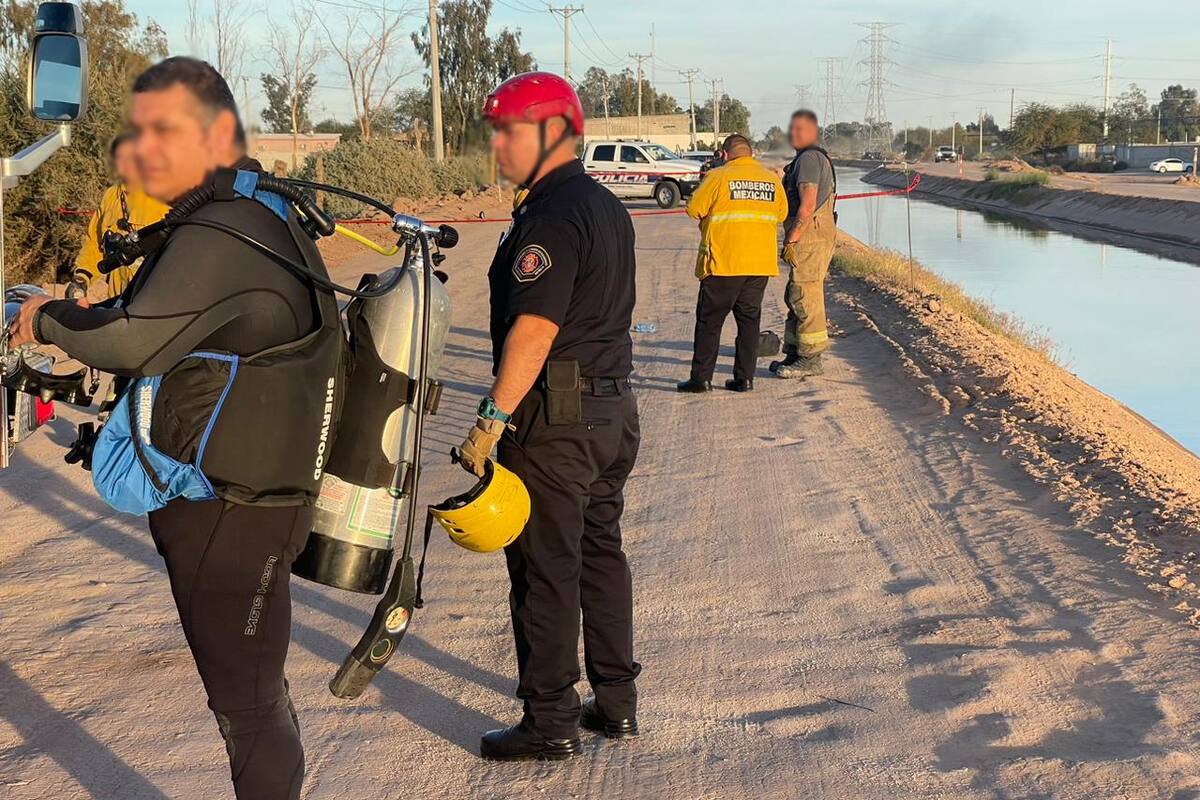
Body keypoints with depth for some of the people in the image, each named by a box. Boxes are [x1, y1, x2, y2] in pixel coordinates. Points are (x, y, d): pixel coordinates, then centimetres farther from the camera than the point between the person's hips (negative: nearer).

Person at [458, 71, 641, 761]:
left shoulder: (552, 217, -19)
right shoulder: (609, 207, 12)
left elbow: (534, 330, -25)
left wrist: (493, 418, -22)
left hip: (554, 419, -10)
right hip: (614, 410, 10)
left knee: (545, 570, -1)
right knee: (603, 554, 16)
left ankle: (551, 722, 7)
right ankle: (617, 703, 24)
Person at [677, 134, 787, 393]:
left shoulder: (719, 177, -8)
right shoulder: (772, 179, 6)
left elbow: (694, 209, -4)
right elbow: (782, 214, 15)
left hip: (723, 263, -4)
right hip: (761, 264, 4)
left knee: (709, 320, 4)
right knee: (749, 319, 12)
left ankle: (701, 378, 4)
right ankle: (745, 378, 11)